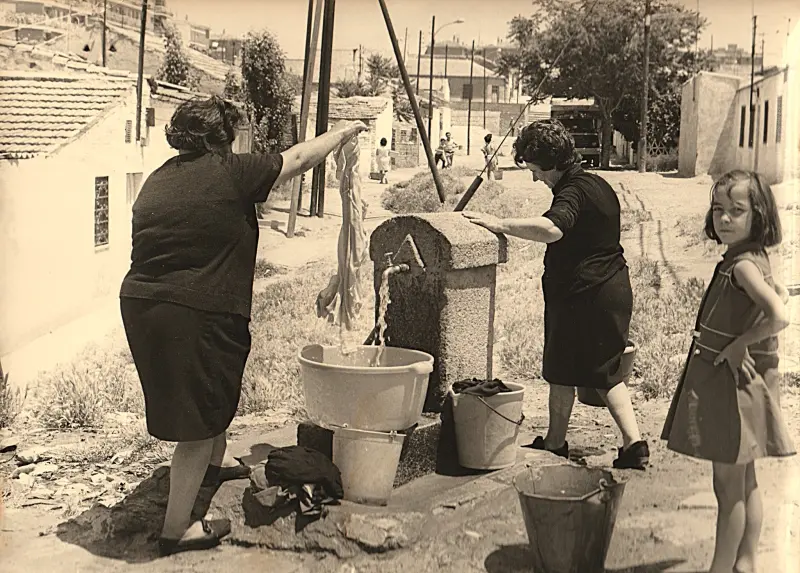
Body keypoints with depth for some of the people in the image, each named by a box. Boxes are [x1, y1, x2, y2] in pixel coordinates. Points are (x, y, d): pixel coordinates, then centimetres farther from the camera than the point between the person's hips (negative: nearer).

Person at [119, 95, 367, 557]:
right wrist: (344, 133, 19)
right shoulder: (231, 172, -9)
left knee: (213, 395, 31)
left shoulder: (158, 178, 11)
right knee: (199, 425, 5)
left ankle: (216, 463, 54)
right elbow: (301, 158, 3)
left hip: (139, 303, 9)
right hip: (195, 315, -8)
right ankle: (176, 531, 13)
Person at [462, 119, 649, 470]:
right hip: (613, 288, 10)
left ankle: (555, 443, 21)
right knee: (604, 372, 14)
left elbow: (551, 229, -39)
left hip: (581, 292, -9)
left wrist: (500, 225, -35)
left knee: (561, 369, 7)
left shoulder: (573, 191, -18)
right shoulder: (599, 186, 15)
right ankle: (634, 442, 8)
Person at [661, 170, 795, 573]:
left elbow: (779, 316, -34)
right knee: (745, 483, 18)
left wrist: (740, 344, -21)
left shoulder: (743, 264, -22)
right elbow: (780, 295, 21)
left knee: (728, 486, 3)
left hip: (733, 383, -10)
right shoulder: (753, 259, 6)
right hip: (725, 380, 10)